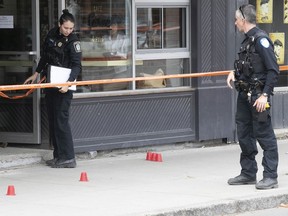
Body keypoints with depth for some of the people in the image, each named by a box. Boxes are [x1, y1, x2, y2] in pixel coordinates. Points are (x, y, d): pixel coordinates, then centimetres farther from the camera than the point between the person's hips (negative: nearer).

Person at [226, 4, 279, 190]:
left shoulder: (261, 39, -14)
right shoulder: (247, 40, 14)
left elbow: (273, 70, -18)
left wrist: (265, 95, -22)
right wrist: (234, 73, 9)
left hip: (258, 96, -10)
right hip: (245, 94, 10)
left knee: (264, 136, -5)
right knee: (244, 135, 14)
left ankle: (271, 177, -2)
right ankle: (248, 174, 24)